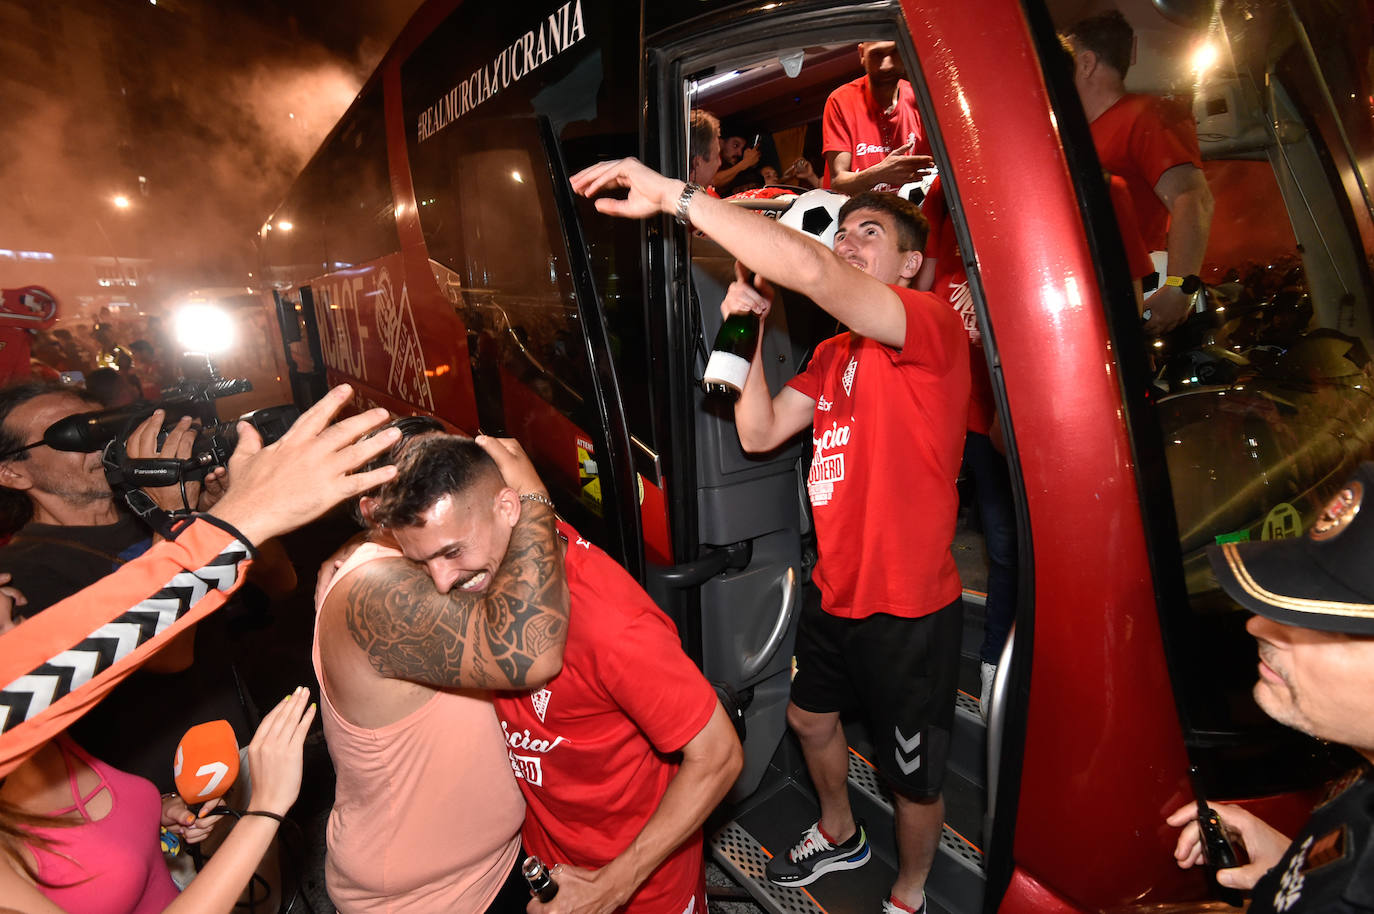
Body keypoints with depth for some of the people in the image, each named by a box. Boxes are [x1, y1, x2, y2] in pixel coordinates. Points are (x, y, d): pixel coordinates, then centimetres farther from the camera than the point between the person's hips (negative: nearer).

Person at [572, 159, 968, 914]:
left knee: (914, 775, 14)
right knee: (809, 715, 26)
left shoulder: (932, 325, -19)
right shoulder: (833, 353, 10)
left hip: (909, 608, -8)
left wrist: (672, 194, -34)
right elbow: (760, 433, 3)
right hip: (835, 593, 8)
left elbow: (811, 271, -37)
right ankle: (839, 836, 56)